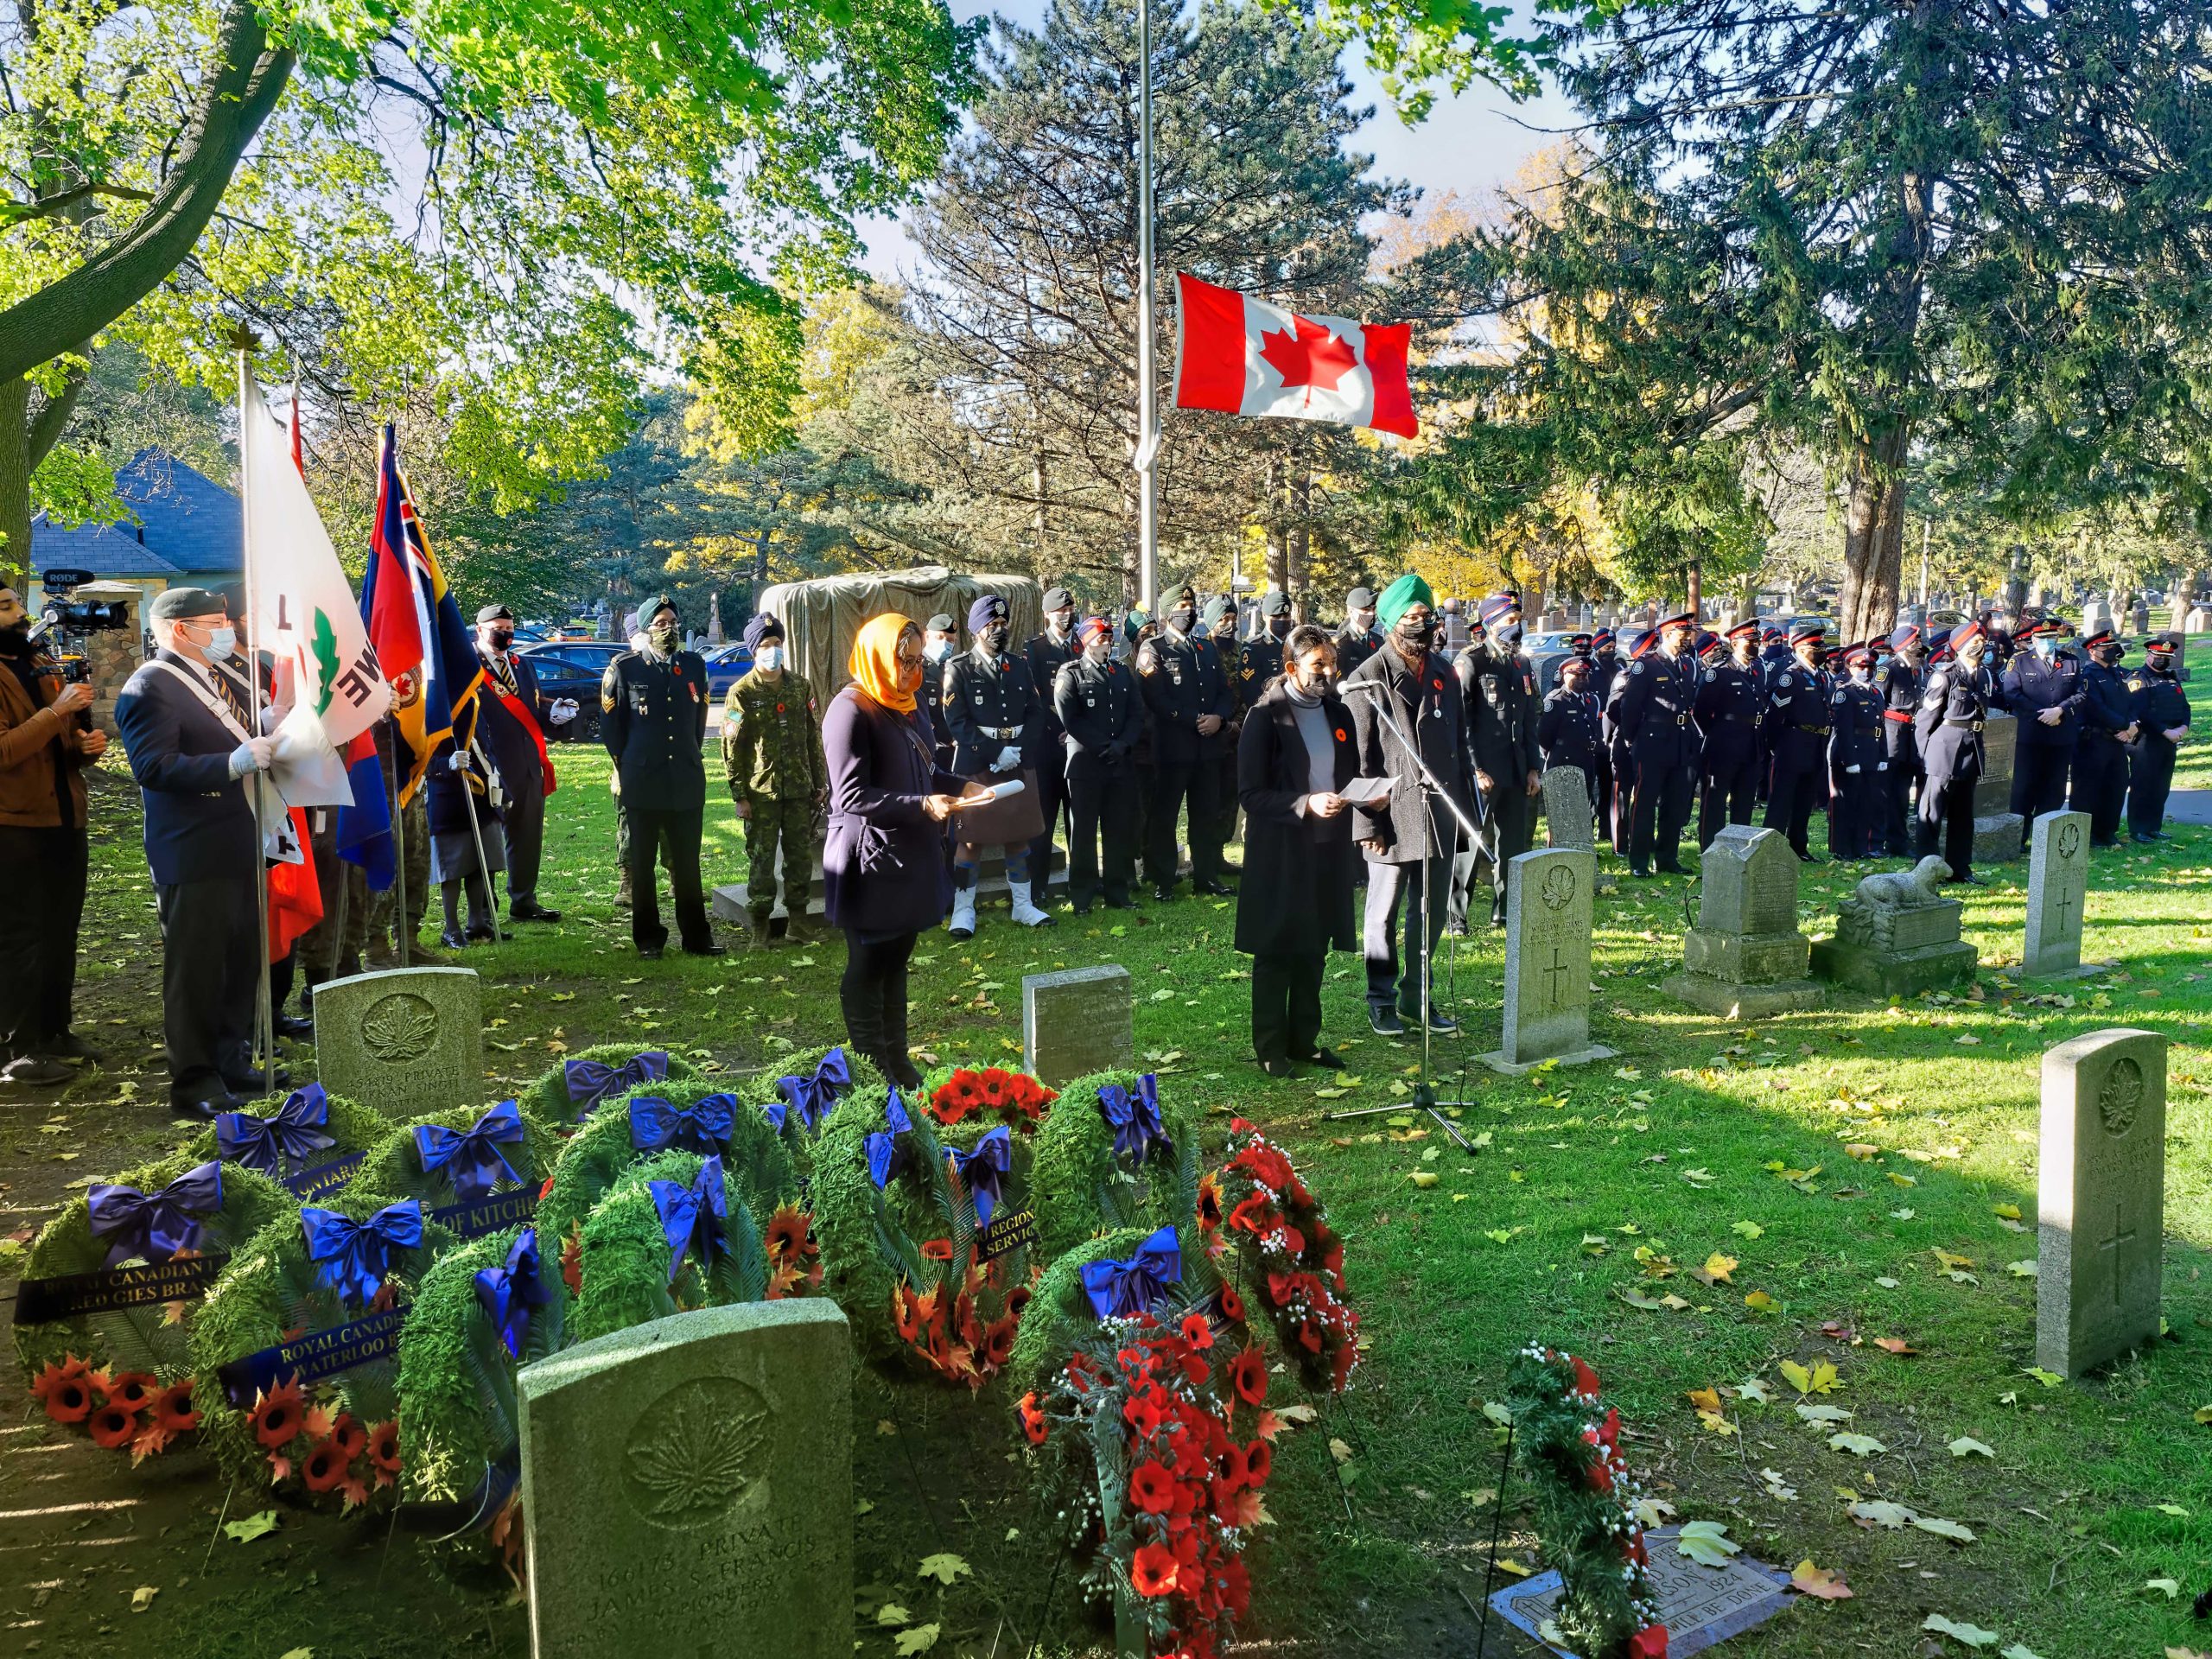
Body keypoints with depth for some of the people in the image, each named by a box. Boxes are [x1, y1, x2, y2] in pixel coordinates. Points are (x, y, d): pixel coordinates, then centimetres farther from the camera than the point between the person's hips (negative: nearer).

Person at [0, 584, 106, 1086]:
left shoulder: (43, 666, 14)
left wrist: (86, 746, 1)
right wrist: (57, 710, -25)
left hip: (65, 821, 8)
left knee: (61, 934, 13)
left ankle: (55, 1033, 23)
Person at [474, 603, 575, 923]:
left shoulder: (523, 665, 19)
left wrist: (553, 714, 1)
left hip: (529, 767, 7)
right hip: (493, 770, -7)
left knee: (527, 837, 13)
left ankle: (524, 902, 25)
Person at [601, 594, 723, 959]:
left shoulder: (694, 665, 7)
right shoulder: (624, 668, -3)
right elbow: (610, 723, 4)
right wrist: (627, 766, 7)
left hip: (688, 782, 3)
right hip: (642, 784, -2)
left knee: (687, 863, 8)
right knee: (642, 864, 7)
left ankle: (696, 936, 16)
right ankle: (648, 939, 16)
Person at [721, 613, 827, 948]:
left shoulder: (800, 687, 8)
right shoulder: (742, 692, -4)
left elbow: (813, 737, 12)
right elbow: (731, 747, -5)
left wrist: (820, 782, 10)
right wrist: (739, 795, -8)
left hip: (799, 788, 4)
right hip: (761, 791, -3)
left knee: (801, 855, 7)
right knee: (761, 859, 1)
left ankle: (798, 920, 19)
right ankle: (760, 926, 11)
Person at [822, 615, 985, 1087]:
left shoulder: (906, 704, 10)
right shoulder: (850, 711, -16)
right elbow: (852, 796, -21)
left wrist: (963, 787, 1)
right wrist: (922, 805, -27)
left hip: (910, 855, 8)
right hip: (871, 861, -8)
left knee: (896, 960, 16)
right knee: (868, 967, 4)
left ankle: (897, 1059, 26)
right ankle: (872, 1070, 14)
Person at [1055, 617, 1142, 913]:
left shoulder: (1122, 673, 14)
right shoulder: (1071, 674, 0)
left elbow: (1136, 714, 8)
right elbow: (1070, 719, -9)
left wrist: (1122, 744, -9)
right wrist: (1102, 747, -13)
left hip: (1122, 763, 4)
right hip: (1085, 763, -4)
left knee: (1120, 830, 7)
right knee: (1083, 832, 1)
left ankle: (1118, 892, 15)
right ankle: (1082, 896, 9)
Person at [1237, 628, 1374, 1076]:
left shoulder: (1338, 713, 10)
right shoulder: (1266, 716, -10)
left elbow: (1350, 777, 19)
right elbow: (1250, 793, -13)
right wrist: (1306, 804, -24)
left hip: (1329, 849, 6)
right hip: (1281, 852, -6)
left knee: (1314, 951, 13)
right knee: (1275, 953, 3)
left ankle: (1304, 1040, 25)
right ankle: (1270, 1047, 14)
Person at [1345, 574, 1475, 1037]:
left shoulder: (1444, 677, 13)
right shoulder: (1368, 679, -6)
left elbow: (1460, 747, 17)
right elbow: (1360, 759, -9)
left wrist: (1466, 809, 13)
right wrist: (1368, 823, -13)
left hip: (1440, 817, 6)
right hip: (1394, 817, -6)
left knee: (1432, 912, 12)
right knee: (1383, 914, 5)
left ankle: (1417, 995, 25)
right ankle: (1382, 999, 19)